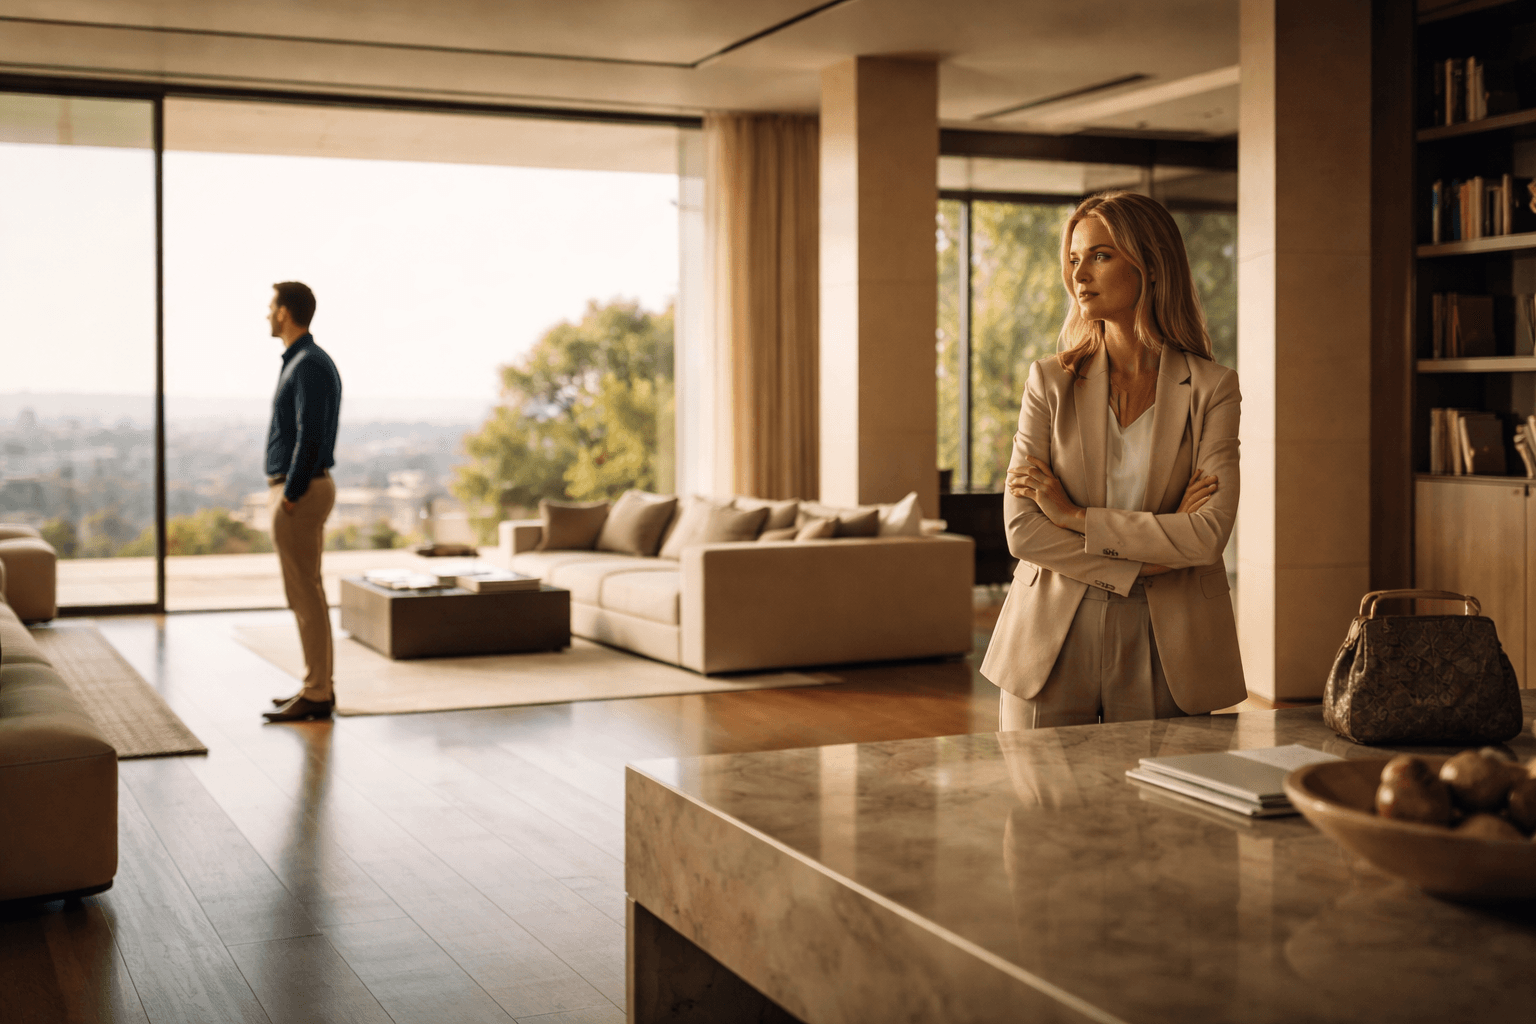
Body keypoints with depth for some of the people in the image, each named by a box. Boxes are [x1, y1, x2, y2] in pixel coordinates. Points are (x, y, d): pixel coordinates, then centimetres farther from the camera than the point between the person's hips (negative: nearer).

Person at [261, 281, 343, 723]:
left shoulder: (309, 365, -18)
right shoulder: (309, 363, 15)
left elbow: (310, 439, -24)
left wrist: (289, 499, -20)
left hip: (297, 494, -10)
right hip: (309, 489, 10)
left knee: (304, 595, -6)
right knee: (308, 592, 13)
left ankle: (316, 694, -2)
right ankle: (318, 686, 18)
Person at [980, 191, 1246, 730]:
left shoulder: (1211, 388, 0)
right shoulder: (1051, 380, 4)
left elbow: (1210, 533, -12)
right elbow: (1022, 530, -4)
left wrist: (1076, 516, -11)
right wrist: (1143, 560, -11)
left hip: (1162, 648, -1)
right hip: (1053, 643, 1)